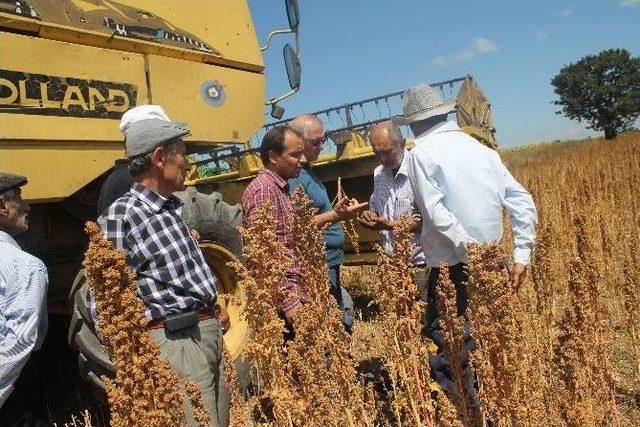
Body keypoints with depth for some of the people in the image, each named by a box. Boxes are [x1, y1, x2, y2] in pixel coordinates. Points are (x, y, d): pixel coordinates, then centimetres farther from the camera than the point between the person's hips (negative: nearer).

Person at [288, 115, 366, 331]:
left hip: (330, 264, 10)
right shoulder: (294, 176, -18)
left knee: (345, 309, 16)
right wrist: (337, 215, -27)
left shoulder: (307, 170, 13)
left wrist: (342, 211, 14)